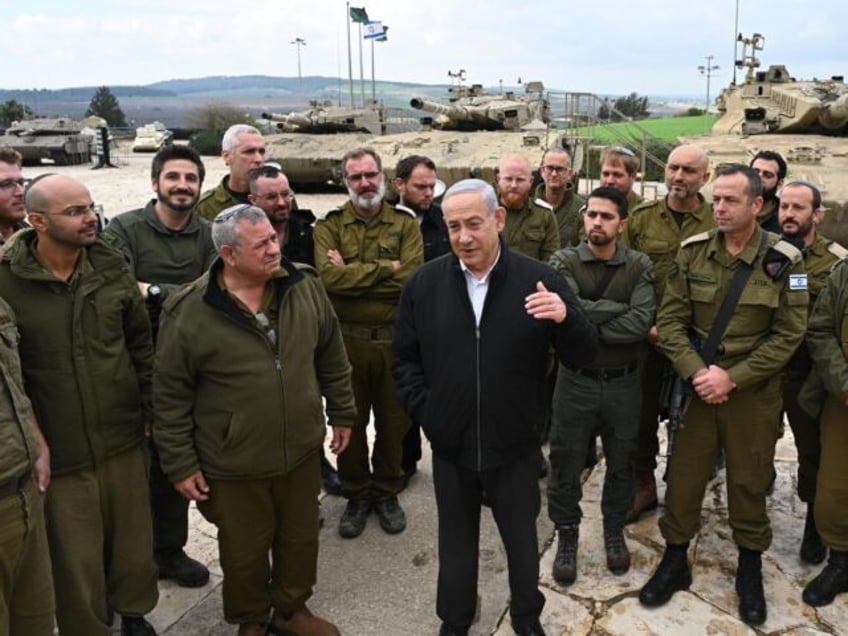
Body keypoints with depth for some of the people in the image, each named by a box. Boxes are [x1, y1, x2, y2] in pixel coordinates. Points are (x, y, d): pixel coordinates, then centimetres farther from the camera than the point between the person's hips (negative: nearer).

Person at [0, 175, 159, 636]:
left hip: (123, 439, 3)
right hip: (58, 451, -3)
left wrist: (151, 409, 6)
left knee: (134, 542, 18)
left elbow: (141, 344, 7)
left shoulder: (112, 268, -1)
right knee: (77, 560, 11)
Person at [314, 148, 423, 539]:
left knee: (393, 422, 13)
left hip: (395, 340, 1)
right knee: (350, 422, 12)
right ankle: (356, 496, 31)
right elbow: (329, 276, -17)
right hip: (347, 340, 0)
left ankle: (386, 493, 33)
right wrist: (386, 268, -15)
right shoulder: (329, 225, 1)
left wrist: (352, 274, -13)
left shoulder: (405, 224, 2)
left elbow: (411, 278, -14)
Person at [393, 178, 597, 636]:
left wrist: (566, 318, -29)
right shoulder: (424, 283, -5)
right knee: (455, 542, 20)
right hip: (450, 443, 2)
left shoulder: (539, 280, -11)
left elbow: (582, 357, -9)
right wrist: (422, 409, -3)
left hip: (514, 444, -1)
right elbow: (405, 357, 6)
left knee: (521, 538, 19)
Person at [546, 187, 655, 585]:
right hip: (575, 380, -1)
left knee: (621, 463, 16)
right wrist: (621, 309, -19)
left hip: (623, 383, 1)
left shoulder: (639, 266, -3)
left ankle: (614, 531, 39)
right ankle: (566, 537, 29)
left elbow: (643, 322, -19)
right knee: (566, 464, 9)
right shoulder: (564, 262, -6)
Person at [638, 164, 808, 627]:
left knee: (749, 481, 11)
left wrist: (732, 378, -15)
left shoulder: (784, 260, -8)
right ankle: (674, 561, 28)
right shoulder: (692, 252, -3)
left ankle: (750, 570, 32)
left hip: (754, 392, -1)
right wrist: (696, 372, -16)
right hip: (697, 387, 2)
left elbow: (788, 335, -8)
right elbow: (670, 320, -3)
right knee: (683, 476, 8)